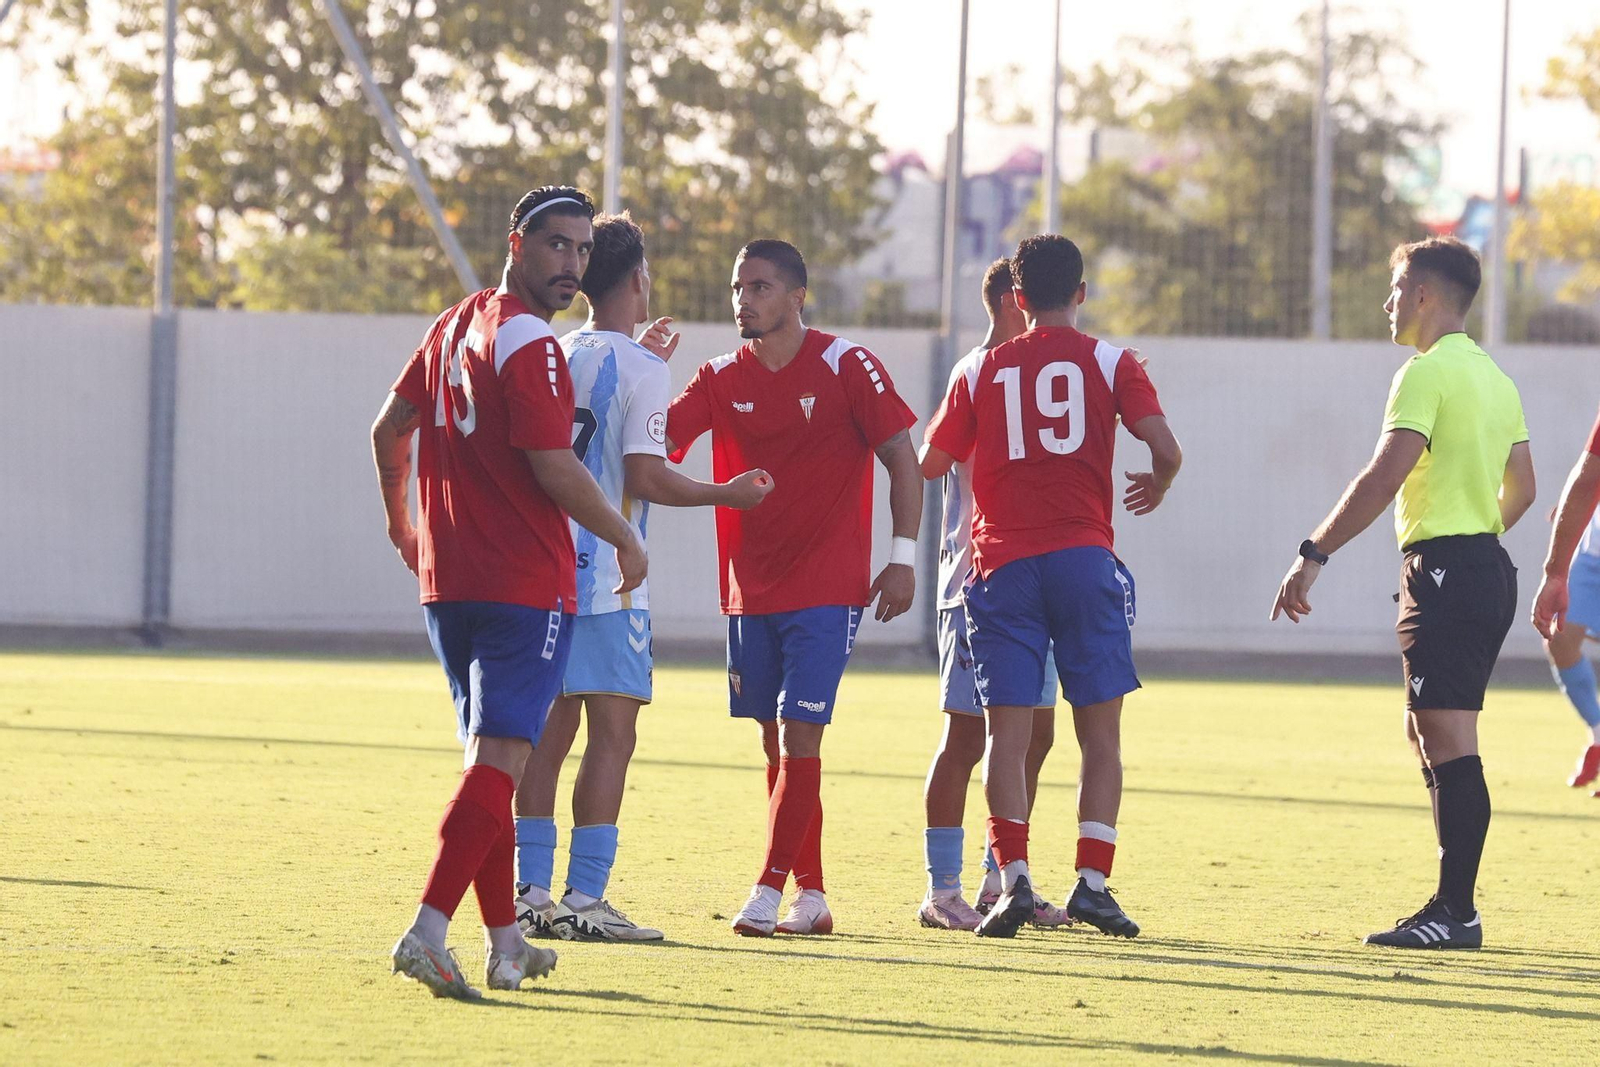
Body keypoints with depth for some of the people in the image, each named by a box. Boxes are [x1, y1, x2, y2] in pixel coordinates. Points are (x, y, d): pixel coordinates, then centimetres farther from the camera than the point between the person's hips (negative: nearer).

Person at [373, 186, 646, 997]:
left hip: (447, 583, 9)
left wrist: (401, 524, 36)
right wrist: (625, 539, -5)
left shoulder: (453, 327, 13)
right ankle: (427, 932, -22)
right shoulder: (529, 344, -14)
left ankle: (506, 944, 21)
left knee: (491, 761, 17)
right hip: (525, 587, -9)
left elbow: (389, 429, 22)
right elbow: (554, 469, -19)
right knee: (497, 763, -11)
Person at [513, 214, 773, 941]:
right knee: (612, 734, -5)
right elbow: (645, 476, -16)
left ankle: (531, 894, 9)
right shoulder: (640, 370, -11)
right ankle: (584, 900, -9)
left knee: (549, 730, 9)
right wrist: (727, 495, -2)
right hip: (609, 581, -7)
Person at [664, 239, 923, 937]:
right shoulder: (722, 380, 6)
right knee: (777, 746, 8)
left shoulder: (844, 367, -7)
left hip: (828, 589, -5)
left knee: (797, 736, -12)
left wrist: (903, 558, -9)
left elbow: (902, 460, -4)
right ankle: (811, 898, 15)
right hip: (751, 590, 5)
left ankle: (768, 894, -14)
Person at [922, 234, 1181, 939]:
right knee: (1100, 732, 5)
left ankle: (1014, 880, -13)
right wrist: (1156, 487, 16)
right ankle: (1091, 882, -4)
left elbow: (929, 464, 10)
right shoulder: (1109, 363, 4)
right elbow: (1165, 449, -6)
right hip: (1083, 557, -1)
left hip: (1002, 564, 1)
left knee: (1008, 733, 0)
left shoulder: (983, 371, 10)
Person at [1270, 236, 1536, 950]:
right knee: (1427, 733, 15)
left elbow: (1386, 475, -21)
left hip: (1443, 569, -10)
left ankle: (1456, 912, -12)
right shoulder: (1494, 377, 16)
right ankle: (1453, 903, 14)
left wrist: (1313, 555, -20)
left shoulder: (1427, 373, -11)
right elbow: (1521, 488, 21)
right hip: (1490, 566, 10)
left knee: (1448, 739, -10)